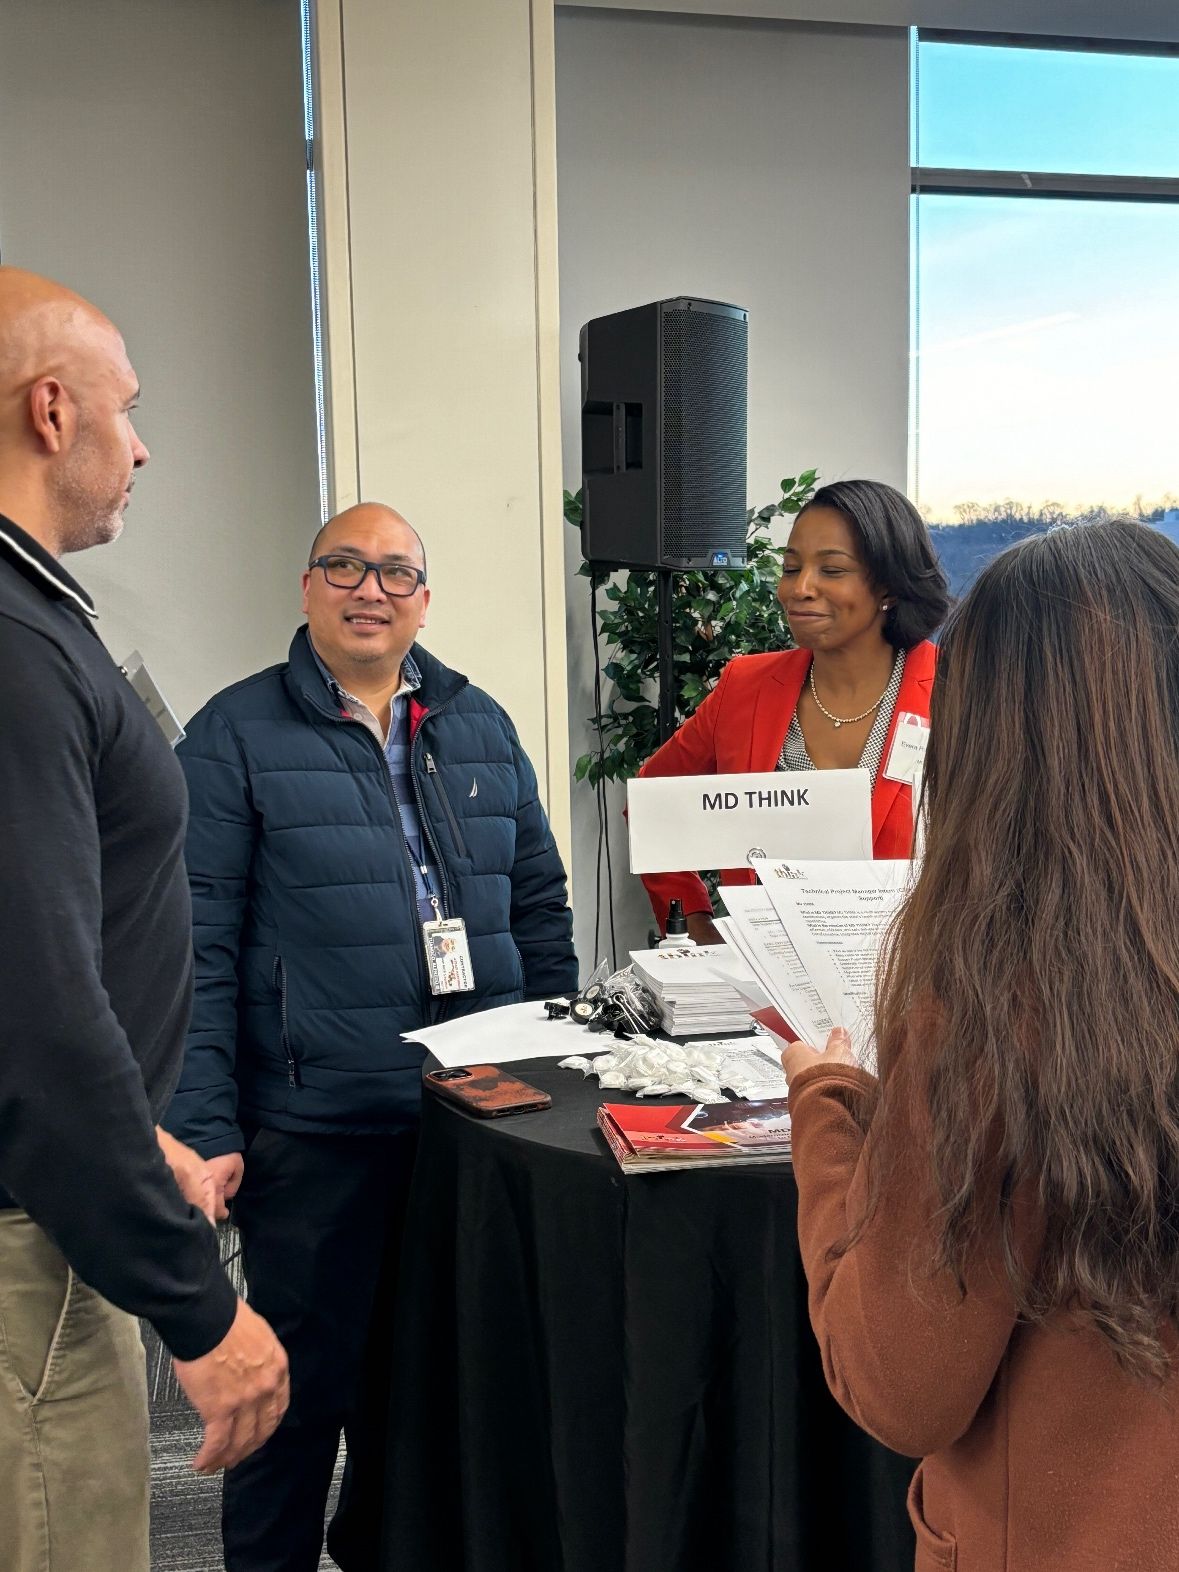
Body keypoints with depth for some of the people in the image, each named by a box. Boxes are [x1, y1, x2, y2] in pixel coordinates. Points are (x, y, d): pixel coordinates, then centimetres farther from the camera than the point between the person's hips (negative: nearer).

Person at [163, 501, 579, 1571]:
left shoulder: (482, 727, 9)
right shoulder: (238, 734, -5)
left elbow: (541, 908, 14)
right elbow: (200, 947, -9)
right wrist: (205, 1129, -14)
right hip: (315, 1125, -5)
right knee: (306, 1379, 7)